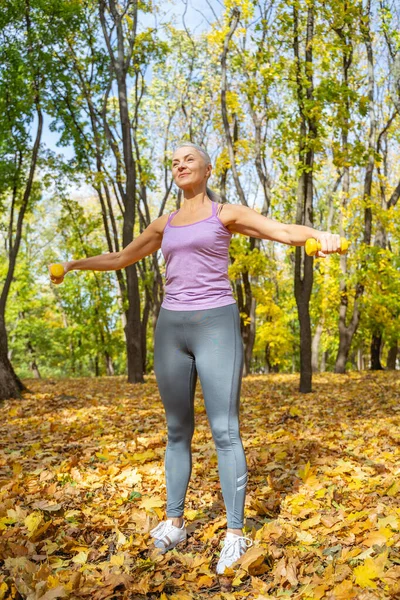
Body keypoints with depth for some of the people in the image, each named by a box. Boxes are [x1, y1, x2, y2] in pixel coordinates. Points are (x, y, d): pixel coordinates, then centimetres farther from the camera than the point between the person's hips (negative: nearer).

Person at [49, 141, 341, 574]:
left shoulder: (227, 213, 5)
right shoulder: (164, 224, 19)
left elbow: (286, 232, -7)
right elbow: (122, 258, 29)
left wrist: (322, 235, -28)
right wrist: (75, 263, 23)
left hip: (216, 326, -5)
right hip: (172, 330, 5)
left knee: (225, 432, -5)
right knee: (177, 431, 11)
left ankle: (235, 534, 6)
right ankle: (174, 523, 23)